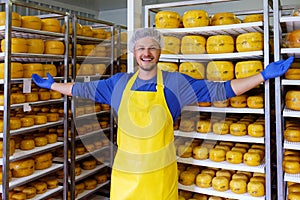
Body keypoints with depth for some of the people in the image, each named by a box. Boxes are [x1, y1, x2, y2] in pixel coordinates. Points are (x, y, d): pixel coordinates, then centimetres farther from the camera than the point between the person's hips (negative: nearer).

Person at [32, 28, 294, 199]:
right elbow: (86, 89, 17)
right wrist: (51, 85, 22)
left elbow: (219, 90, -4)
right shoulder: (119, 83, 4)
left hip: (160, 174, -2)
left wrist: (264, 75, -8)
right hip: (124, 172, 2)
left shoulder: (175, 82, -3)